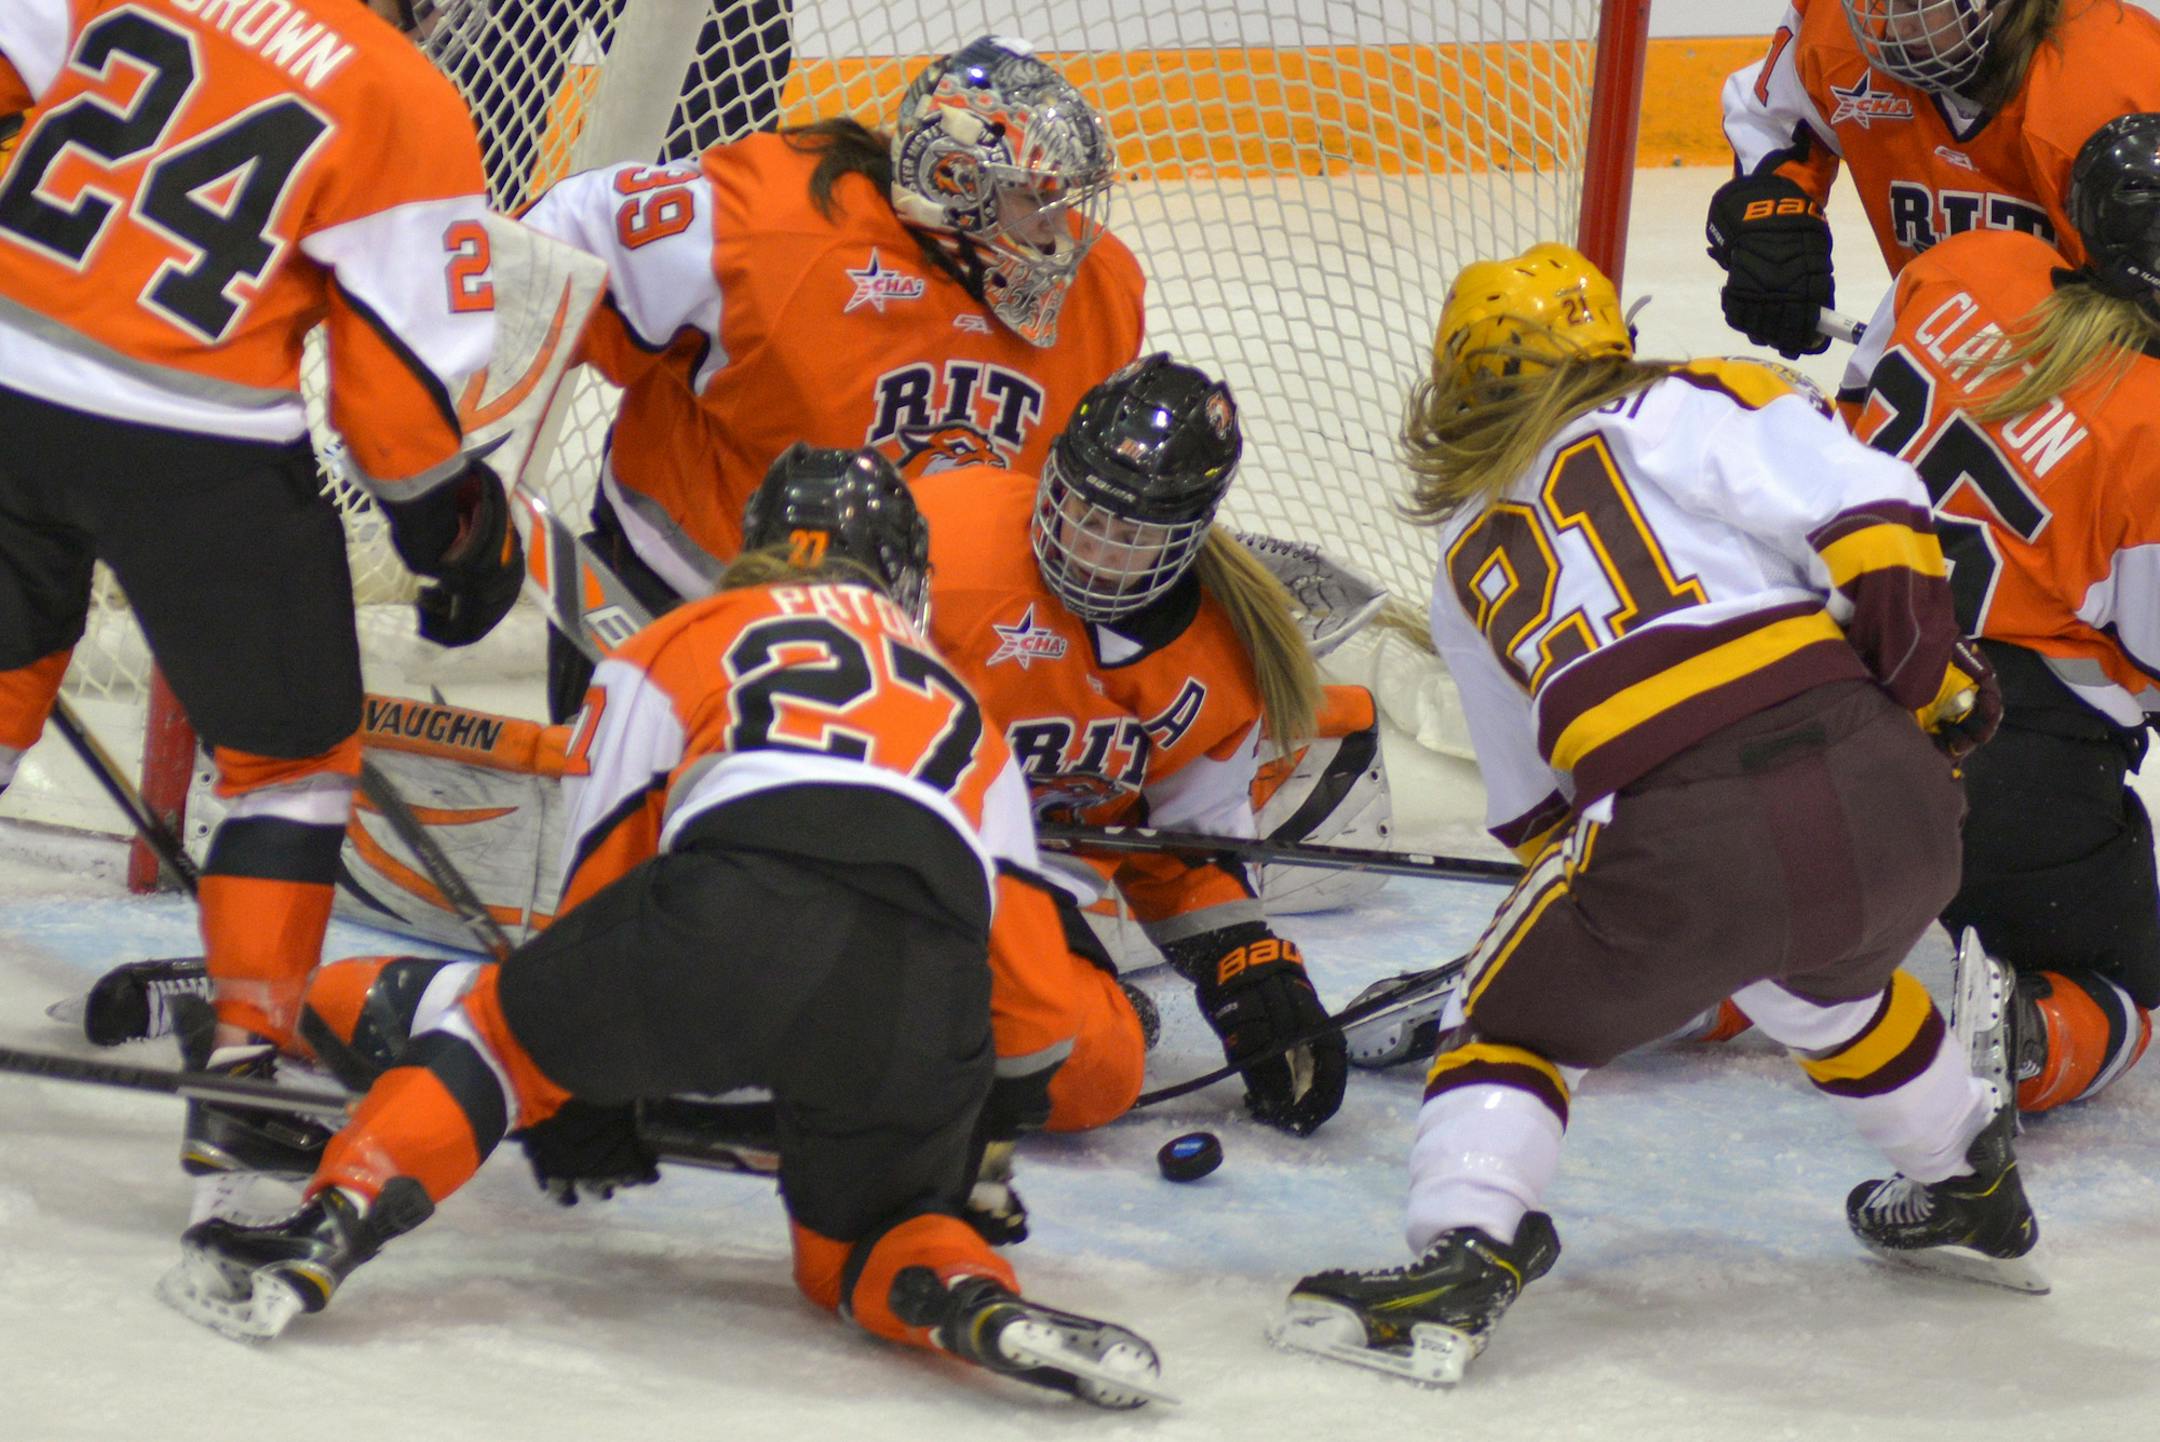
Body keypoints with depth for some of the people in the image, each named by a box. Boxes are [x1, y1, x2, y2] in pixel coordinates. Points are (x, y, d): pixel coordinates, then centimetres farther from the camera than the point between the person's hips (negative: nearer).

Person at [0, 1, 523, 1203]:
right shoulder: (411, 113, -4)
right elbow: (400, 380, -3)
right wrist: (459, 528, 12)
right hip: (196, 456, -4)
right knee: (297, 744, 14)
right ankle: (249, 1069, 9)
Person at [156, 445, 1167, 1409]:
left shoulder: (684, 641, 31)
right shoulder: (962, 702, 40)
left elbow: (601, 872, 29)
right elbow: (1013, 931, 35)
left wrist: (591, 1103, 41)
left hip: (741, 907, -2)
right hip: (929, 989, 2)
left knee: (512, 1024, 21)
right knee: (859, 1234, 23)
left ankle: (322, 1234, 2)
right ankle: (977, 1303, -9)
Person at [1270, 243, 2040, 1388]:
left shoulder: (1466, 560, 26)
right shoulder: (1683, 409, 17)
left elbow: (1530, 806, 31)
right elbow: (1865, 507, 0)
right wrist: (1935, 678, 7)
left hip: (1681, 845, -2)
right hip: (1884, 802, 2)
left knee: (1519, 1013, 20)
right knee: (1823, 981, 34)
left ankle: (1459, 1259, 0)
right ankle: (1973, 1196, 47)